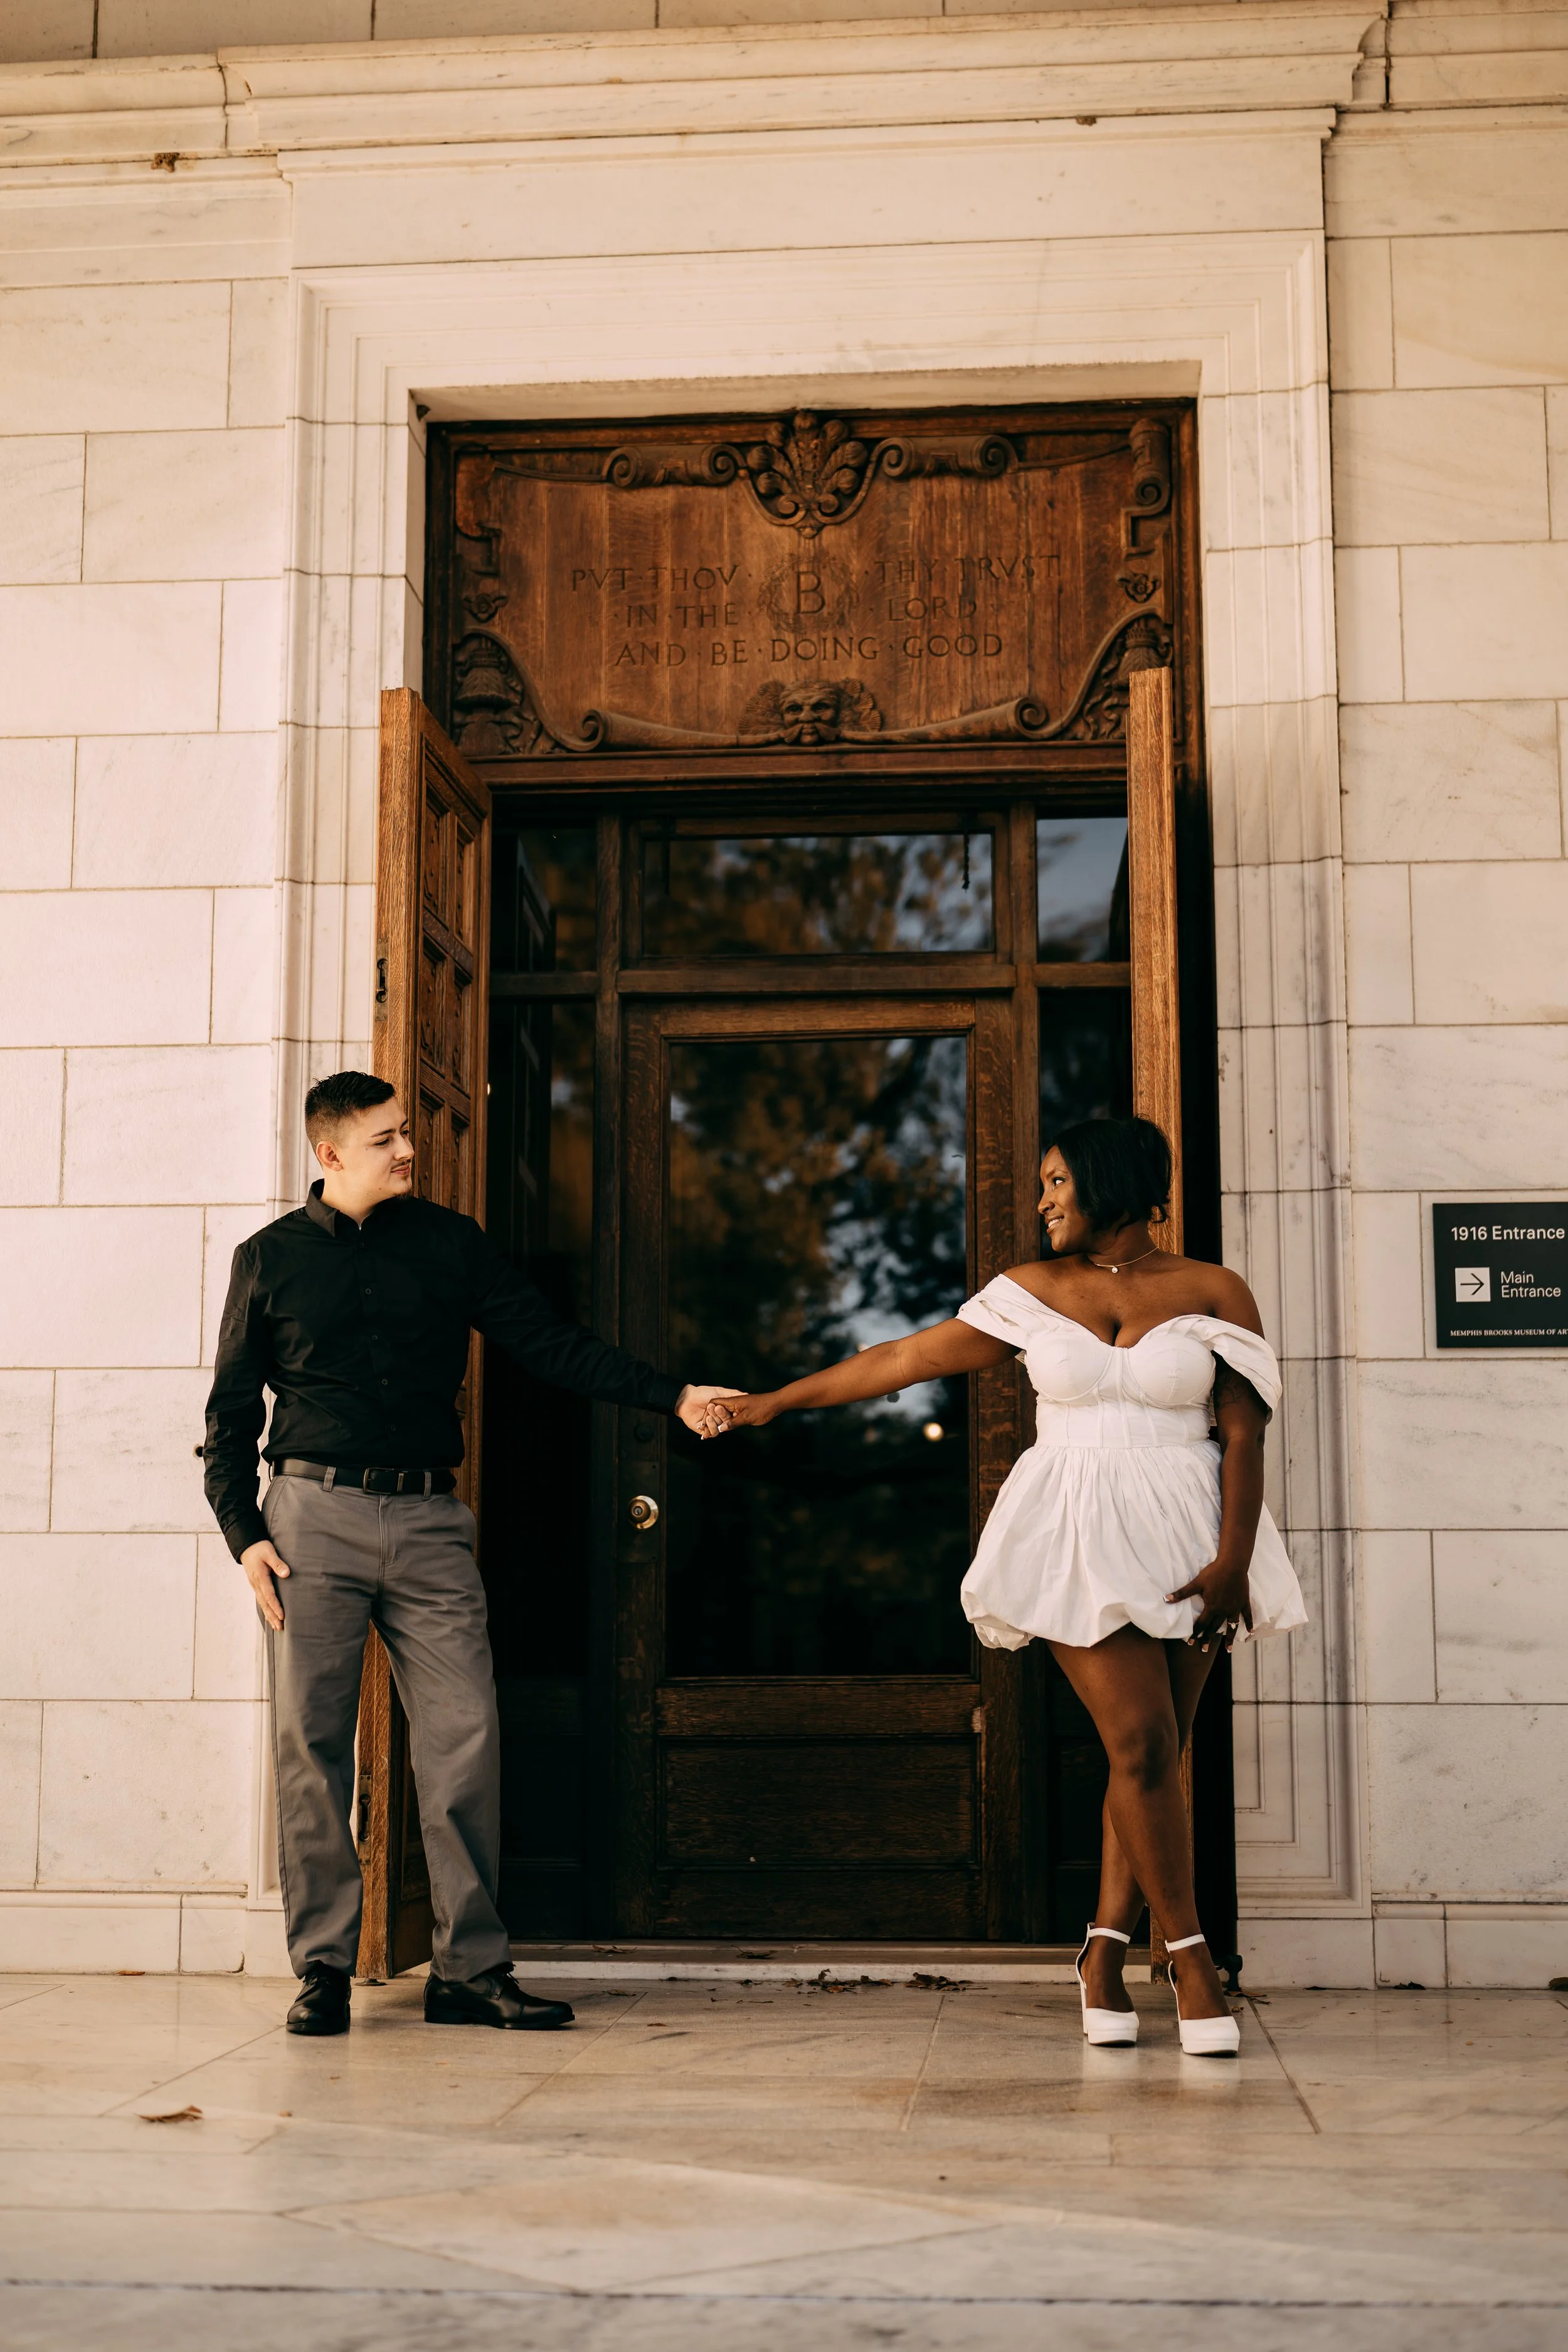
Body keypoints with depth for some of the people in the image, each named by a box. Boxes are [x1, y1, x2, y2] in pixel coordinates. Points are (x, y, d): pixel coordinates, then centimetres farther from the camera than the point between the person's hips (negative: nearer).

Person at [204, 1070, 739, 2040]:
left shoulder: (449, 1242, 11)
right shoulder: (270, 1258, 8)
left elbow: (550, 1341, 9)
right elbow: (231, 1413, 10)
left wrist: (670, 1394, -1)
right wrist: (245, 1534, -2)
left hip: (429, 1522, 1)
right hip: (314, 1515, -1)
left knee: (466, 1737, -5)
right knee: (312, 1742, -2)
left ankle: (472, 1968, 3)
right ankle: (323, 1965, 9)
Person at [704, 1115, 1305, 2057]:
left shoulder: (1212, 1293, 3)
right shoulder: (1031, 1293, 7)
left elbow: (1244, 1436, -1)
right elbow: (906, 1357, 9)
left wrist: (1231, 1562, -11)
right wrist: (776, 1401, 8)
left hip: (1186, 1540, 0)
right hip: (1077, 1540, 0)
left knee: (1156, 1755, 1)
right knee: (1140, 1743, -10)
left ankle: (1105, 1953, 14)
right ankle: (1191, 1955, 2)